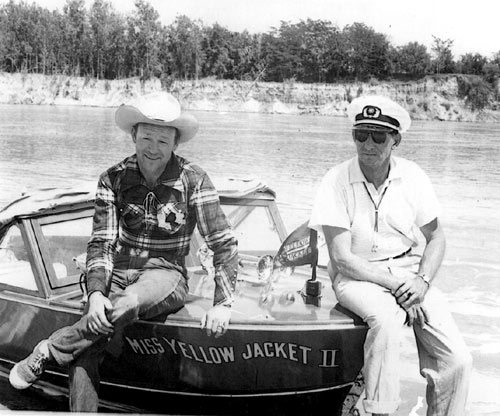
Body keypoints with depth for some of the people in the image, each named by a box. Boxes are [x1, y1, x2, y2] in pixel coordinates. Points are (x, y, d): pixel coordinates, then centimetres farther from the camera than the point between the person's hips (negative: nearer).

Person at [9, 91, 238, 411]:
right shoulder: (114, 180, -1)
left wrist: (223, 304, -14)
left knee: (129, 304, -36)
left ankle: (50, 351, -14)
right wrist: (95, 293, -20)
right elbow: (101, 243, -3)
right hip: (119, 272, 3)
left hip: (166, 275, -2)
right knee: (85, 355, -22)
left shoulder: (193, 181, -8)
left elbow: (224, 244, -6)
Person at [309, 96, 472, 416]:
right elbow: (342, 258, -12)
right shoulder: (337, 181, -9)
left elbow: (436, 238, 9)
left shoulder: (413, 177, 0)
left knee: (457, 360, -14)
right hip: (356, 275, -3)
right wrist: (396, 286, -18)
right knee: (387, 320, -36)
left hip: (409, 271, 3)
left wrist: (422, 281, -10)